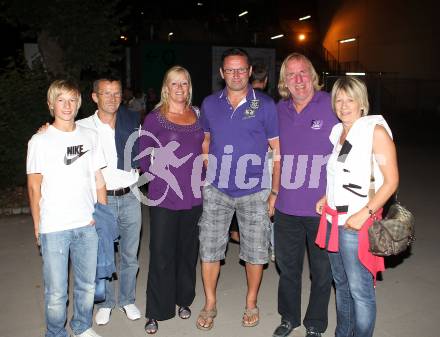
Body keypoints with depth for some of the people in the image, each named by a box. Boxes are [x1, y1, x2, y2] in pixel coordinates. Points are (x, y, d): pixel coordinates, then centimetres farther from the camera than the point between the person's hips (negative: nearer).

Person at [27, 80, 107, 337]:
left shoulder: (90, 136, 6)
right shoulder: (40, 141, -2)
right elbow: (34, 186, 0)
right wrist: (37, 227, 0)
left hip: (88, 225, 3)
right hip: (53, 228, -3)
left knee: (87, 285, 15)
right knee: (56, 292, 4)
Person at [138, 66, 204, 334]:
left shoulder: (197, 114, 8)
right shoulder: (154, 119, -4)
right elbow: (144, 160, -3)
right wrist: (166, 171, -14)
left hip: (193, 196, 4)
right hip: (164, 197, -4)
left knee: (188, 251, 15)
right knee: (161, 255, 1)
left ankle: (183, 299, 34)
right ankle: (156, 312, 17)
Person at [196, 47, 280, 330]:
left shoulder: (265, 105, -5)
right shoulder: (210, 104, 3)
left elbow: (277, 150, -3)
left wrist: (276, 191, -6)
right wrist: (205, 178, 7)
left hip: (254, 191, -2)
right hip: (216, 190, 2)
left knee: (256, 252, 9)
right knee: (209, 249, 8)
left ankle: (252, 303, 32)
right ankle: (210, 304, 28)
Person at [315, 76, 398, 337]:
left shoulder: (376, 131, -10)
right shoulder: (338, 132, 12)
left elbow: (391, 181, -13)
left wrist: (364, 213, -19)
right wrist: (327, 198, 10)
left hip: (358, 222, -7)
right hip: (333, 218, 7)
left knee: (360, 290, 0)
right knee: (341, 285, 18)